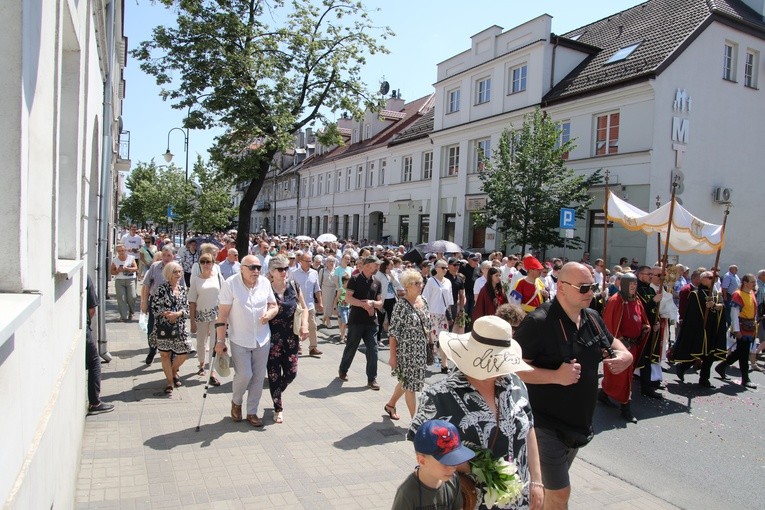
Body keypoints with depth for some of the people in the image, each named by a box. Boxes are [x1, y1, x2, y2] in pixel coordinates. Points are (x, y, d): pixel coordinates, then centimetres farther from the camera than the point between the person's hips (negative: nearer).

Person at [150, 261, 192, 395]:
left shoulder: (182, 289, 9)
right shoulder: (162, 289, -5)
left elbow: (187, 308, 7)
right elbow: (154, 307, -8)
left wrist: (178, 314, -12)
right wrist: (166, 314, -19)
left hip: (179, 327, 4)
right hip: (163, 327, -4)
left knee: (183, 352, 5)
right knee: (165, 354, 4)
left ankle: (173, 371, 35)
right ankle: (170, 381, 18)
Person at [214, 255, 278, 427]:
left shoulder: (265, 282, 1)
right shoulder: (230, 284, -11)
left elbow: (274, 305, 10)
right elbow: (222, 314, -10)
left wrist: (269, 313, -13)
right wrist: (220, 340, -12)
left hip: (262, 339, 4)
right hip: (240, 340, -4)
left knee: (258, 377, 8)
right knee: (244, 375, -6)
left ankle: (252, 412, 25)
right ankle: (236, 402, 26)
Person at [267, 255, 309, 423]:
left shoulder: (294, 288, 0)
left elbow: (304, 308, 11)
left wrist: (304, 324, -3)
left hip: (291, 336, 3)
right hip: (273, 338, -3)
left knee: (291, 372, 6)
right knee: (274, 374, 4)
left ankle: (277, 394, 37)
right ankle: (278, 408, 22)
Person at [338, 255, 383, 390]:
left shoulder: (376, 282, 10)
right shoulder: (355, 279, -6)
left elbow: (380, 302, 10)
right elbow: (348, 298, -14)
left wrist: (372, 303, -11)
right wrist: (364, 304, -18)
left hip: (371, 322, 4)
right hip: (356, 321, -4)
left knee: (373, 350, -1)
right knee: (351, 348, 9)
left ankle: (372, 379, 8)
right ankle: (343, 371, 32)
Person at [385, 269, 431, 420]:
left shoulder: (423, 301, 4)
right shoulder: (401, 305, -16)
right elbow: (393, 332, -14)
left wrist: (428, 347, 13)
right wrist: (393, 355, -15)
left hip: (421, 350, 7)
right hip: (407, 351, -7)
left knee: (407, 381, 20)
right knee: (410, 383, 1)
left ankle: (390, 405, 41)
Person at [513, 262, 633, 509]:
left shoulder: (592, 318, 3)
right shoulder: (539, 322, -22)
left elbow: (612, 343, 21)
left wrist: (624, 355, -3)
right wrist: (556, 376, -32)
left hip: (579, 422, 8)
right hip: (547, 424, -8)